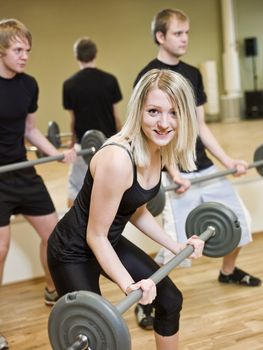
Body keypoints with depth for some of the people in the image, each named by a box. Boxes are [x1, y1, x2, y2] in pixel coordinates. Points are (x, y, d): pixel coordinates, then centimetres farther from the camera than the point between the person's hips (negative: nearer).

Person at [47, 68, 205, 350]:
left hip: (110, 242, 9)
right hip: (73, 252, -9)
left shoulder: (159, 151, -6)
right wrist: (129, 285, -34)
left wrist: (176, 246, 8)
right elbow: (95, 235, -25)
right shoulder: (118, 159, -33)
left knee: (170, 300, 15)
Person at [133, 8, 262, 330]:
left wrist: (227, 161, 7)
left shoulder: (193, 74, 12)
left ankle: (228, 271, 40)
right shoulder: (148, 78, -9)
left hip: (205, 168, 7)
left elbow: (200, 127, 14)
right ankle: (145, 300, 10)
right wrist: (173, 172, -24)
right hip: (175, 174, -7)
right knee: (177, 244, -11)